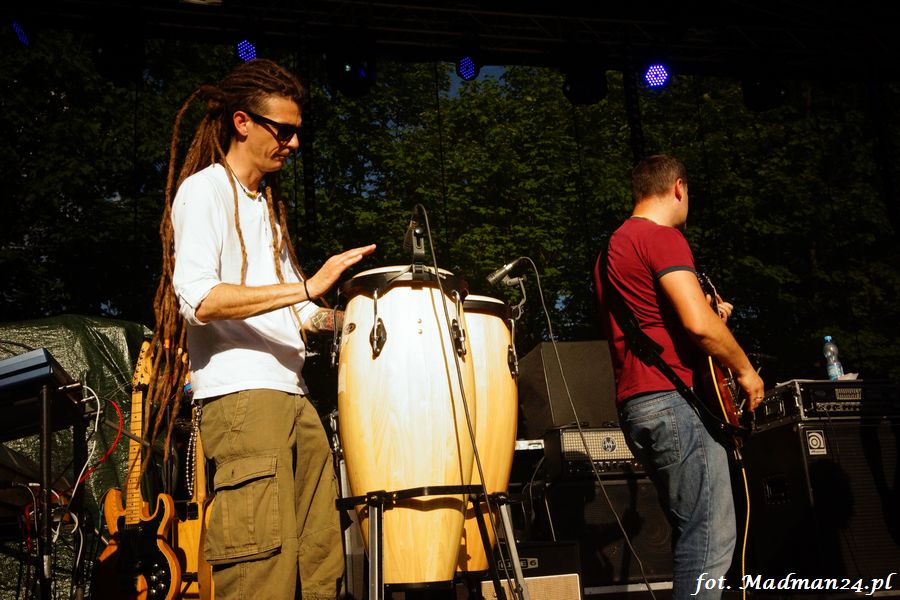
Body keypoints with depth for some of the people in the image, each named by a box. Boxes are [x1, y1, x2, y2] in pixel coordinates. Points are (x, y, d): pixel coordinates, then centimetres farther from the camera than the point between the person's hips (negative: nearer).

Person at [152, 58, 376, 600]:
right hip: (239, 395, -8)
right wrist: (308, 287, -20)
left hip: (294, 396, 8)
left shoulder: (267, 205, 25)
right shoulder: (204, 190, 0)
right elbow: (198, 299, -16)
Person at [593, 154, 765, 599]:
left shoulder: (613, 247, 23)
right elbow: (698, 324, -19)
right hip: (674, 400, -10)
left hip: (636, 405, 10)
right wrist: (745, 370, -5)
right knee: (711, 538, -10)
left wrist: (705, 311, 32)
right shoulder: (663, 237, -7)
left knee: (693, 533, 14)